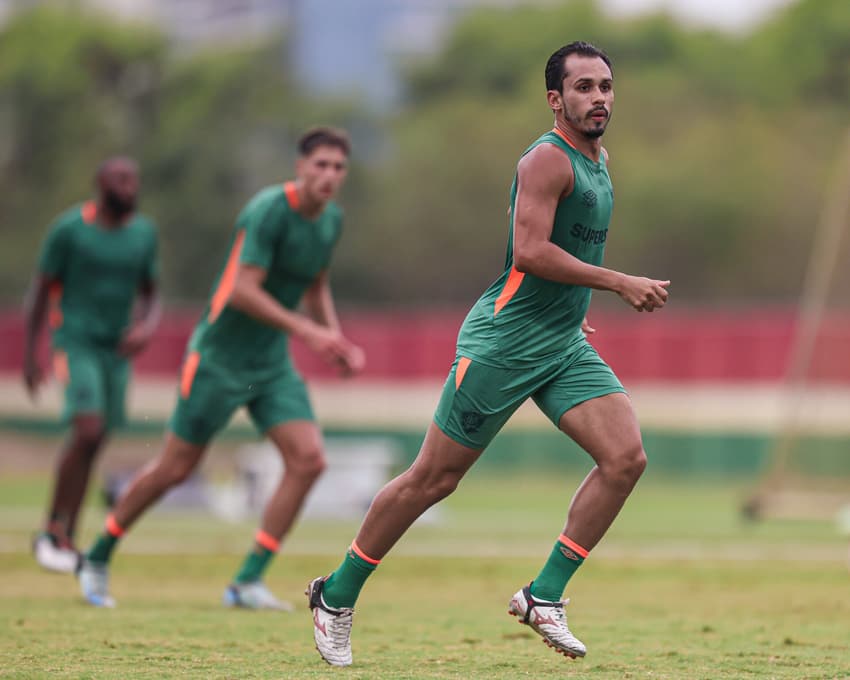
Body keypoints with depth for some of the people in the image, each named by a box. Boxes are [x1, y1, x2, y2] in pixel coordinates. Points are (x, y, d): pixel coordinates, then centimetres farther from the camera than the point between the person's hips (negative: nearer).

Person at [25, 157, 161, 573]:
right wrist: (31, 355, -6)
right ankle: (52, 533, -9)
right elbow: (41, 289, -3)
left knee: (92, 446, 8)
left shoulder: (144, 233, 4)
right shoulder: (69, 228, -9)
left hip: (117, 348, 5)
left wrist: (147, 327, -9)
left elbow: (149, 295, 13)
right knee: (88, 430, -21)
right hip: (75, 341, -5)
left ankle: (66, 541, 19)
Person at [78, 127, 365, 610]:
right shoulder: (269, 210, -21)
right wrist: (305, 329, -29)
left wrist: (337, 342, 8)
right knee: (175, 469, 1)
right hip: (220, 357, -7)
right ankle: (98, 558, 22)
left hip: (273, 363, 7)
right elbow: (242, 291, -26)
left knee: (309, 460, -11)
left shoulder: (332, 220, 4)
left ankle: (248, 582, -5)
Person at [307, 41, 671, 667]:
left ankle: (544, 597, -5)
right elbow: (529, 251, -24)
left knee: (626, 457, -12)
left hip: (565, 346, 8)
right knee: (433, 479, -1)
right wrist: (620, 283, -23)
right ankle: (336, 597, 15)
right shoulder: (548, 159, -14)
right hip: (504, 339, -8)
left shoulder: (599, 160, 14)